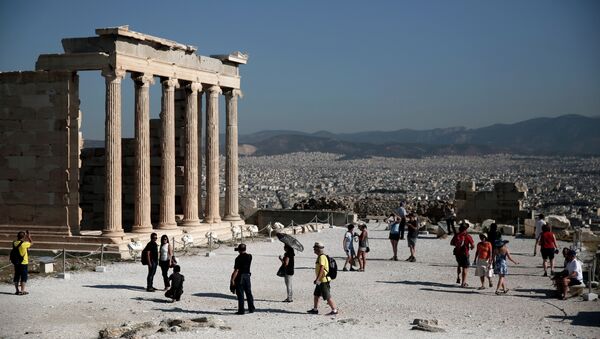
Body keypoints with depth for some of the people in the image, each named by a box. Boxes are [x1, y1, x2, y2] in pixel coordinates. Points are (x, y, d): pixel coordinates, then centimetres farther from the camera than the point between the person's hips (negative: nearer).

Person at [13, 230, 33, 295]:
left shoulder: (15, 243, 0)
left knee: (16, 276, 12)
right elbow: (31, 243, 1)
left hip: (16, 263, 6)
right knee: (24, 277, 2)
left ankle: (17, 290, 17)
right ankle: (22, 291, 2)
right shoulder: (24, 244, -17)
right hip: (24, 263, -6)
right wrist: (29, 237, 13)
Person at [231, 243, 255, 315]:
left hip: (240, 277, -6)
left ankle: (241, 310, 1)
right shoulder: (249, 256, 0)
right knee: (249, 293, 14)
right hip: (247, 276, 6)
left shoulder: (238, 258, -16)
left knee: (240, 294, -1)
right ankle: (251, 309, 19)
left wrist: (232, 279, -16)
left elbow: (236, 270, -19)